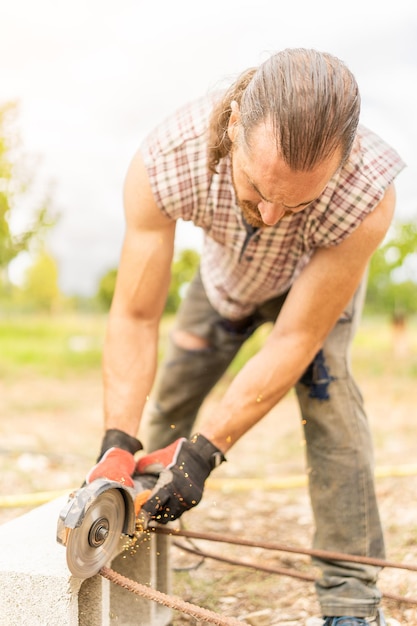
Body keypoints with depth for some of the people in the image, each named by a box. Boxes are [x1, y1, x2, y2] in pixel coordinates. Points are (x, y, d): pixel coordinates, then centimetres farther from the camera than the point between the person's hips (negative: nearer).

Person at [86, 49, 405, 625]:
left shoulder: (367, 196, -45)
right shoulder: (161, 166, -41)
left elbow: (294, 342, -37)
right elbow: (135, 318, -31)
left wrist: (204, 450, -37)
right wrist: (117, 442, -40)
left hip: (321, 276, -2)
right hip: (225, 276, 3)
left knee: (324, 388, -26)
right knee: (169, 402, 8)